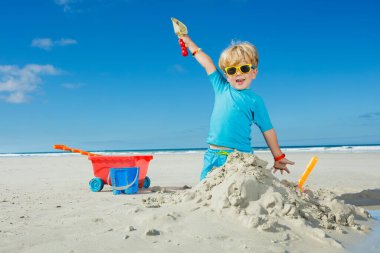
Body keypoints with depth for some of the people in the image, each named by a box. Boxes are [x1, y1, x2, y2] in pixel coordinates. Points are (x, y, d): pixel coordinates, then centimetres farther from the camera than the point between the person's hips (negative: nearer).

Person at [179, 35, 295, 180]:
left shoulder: (254, 100, 1)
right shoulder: (222, 88, 11)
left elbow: (267, 130, 6)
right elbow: (207, 64, 17)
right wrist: (189, 42, 24)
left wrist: (278, 157, 11)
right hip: (213, 155, 4)